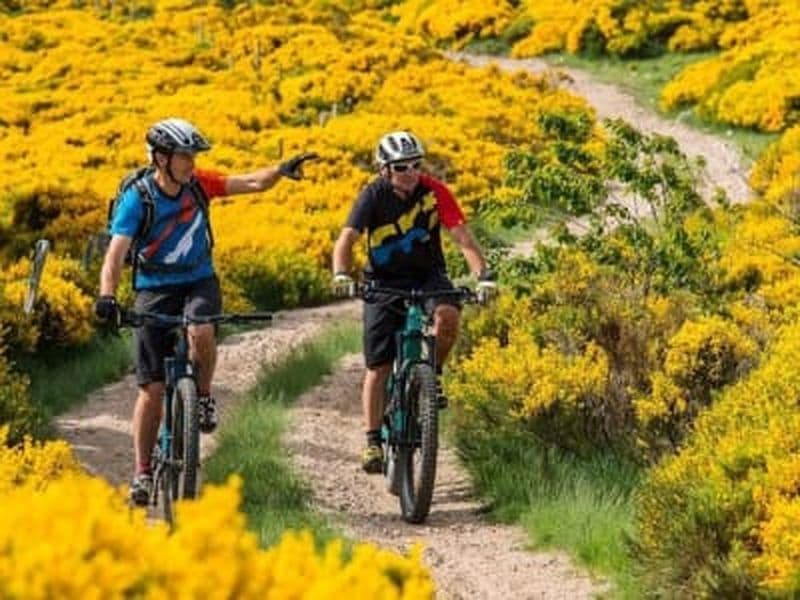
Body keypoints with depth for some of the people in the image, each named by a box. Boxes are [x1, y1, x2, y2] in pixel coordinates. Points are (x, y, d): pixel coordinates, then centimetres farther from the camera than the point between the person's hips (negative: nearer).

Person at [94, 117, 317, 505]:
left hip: (199, 282, 2)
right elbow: (116, 253, -26)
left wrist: (282, 171, -30)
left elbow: (253, 183, -9)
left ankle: (204, 396, -6)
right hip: (154, 289, -2)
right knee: (152, 389, -3)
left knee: (201, 332, -35)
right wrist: (107, 296, -42)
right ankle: (142, 472, 10)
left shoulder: (199, 185, -6)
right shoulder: (137, 199, -17)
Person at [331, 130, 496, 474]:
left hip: (427, 277, 1)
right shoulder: (374, 196, -16)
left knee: (448, 315, -32)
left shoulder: (434, 192, -14)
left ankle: (432, 376, -5)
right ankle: (373, 441, 5)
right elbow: (346, 240, -23)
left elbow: (462, 237, -19)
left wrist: (483, 275, -34)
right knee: (378, 367, -5)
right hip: (383, 283, 0)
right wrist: (341, 275, -43)